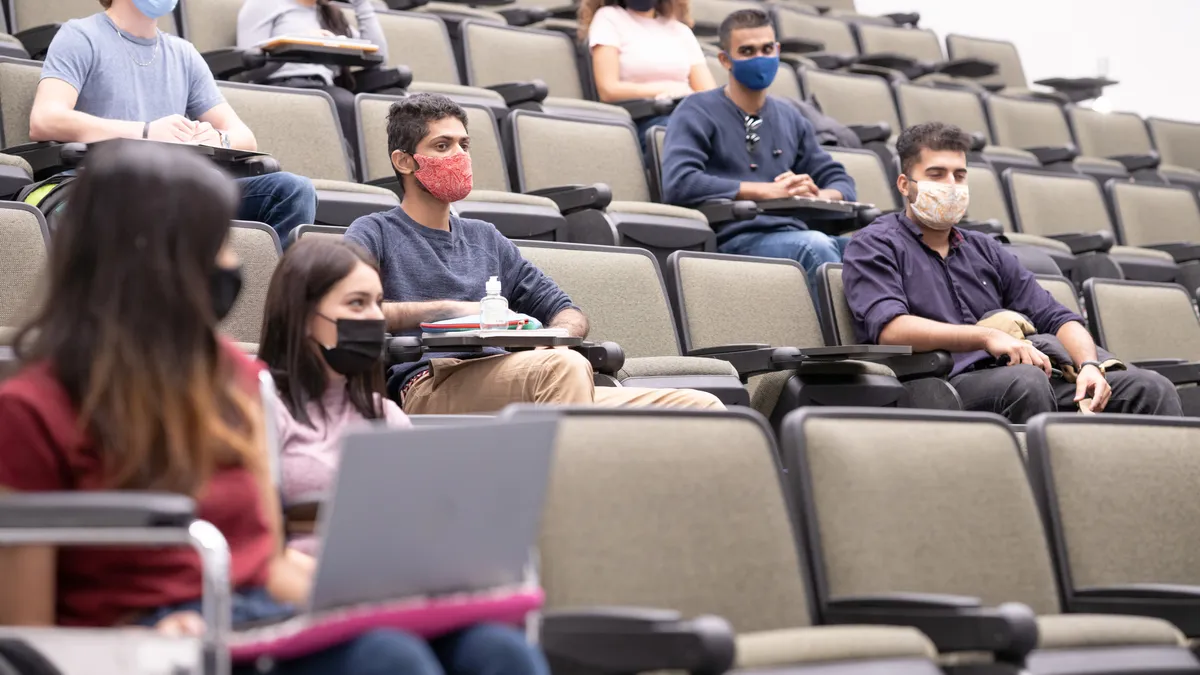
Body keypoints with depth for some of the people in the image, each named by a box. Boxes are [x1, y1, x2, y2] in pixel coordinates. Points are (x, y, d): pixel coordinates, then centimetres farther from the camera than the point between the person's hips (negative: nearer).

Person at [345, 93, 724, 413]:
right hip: (428, 386, -6)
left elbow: (565, 311, 31)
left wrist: (559, 333, 5)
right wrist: (446, 309, -7)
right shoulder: (374, 234, 16)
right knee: (562, 366, -39)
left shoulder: (484, 238, 34)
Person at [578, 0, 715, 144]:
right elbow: (608, 90, -5)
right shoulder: (609, 18, 8)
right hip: (640, 121, -4)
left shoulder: (681, 30, 21)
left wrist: (686, 94, -13)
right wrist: (667, 88, -7)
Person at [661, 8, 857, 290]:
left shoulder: (789, 117, 23)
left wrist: (816, 196, -3)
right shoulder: (698, 113, 5)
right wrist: (769, 191, -13)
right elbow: (678, 183, -12)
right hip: (734, 241, -5)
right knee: (814, 245, -35)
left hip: (796, 235, 5)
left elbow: (840, 182, 24)